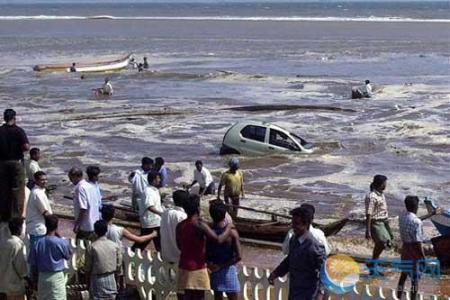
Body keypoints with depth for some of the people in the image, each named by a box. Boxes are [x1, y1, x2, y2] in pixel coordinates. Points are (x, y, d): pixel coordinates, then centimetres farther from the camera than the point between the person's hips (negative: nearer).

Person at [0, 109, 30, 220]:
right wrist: (20, 148, 4)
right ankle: (17, 216, 0)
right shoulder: (18, 131, -10)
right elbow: (26, 147, -17)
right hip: (16, 162, -3)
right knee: (18, 190, 2)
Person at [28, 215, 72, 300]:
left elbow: (32, 264, 1)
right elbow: (68, 255, 7)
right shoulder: (61, 243, -13)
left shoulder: (38, 243, -4)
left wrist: (34, 279, 13)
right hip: (57, 277, -3)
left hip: (42, 277, 3)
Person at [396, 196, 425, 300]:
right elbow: (418, 242, -23)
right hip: (414, 251, -7)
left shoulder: (402, 217, -3)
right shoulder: (417, 222, -25)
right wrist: (424, 258, -14)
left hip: (405, 247, 7)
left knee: (403, 274, 19)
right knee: (415, 278, 8)